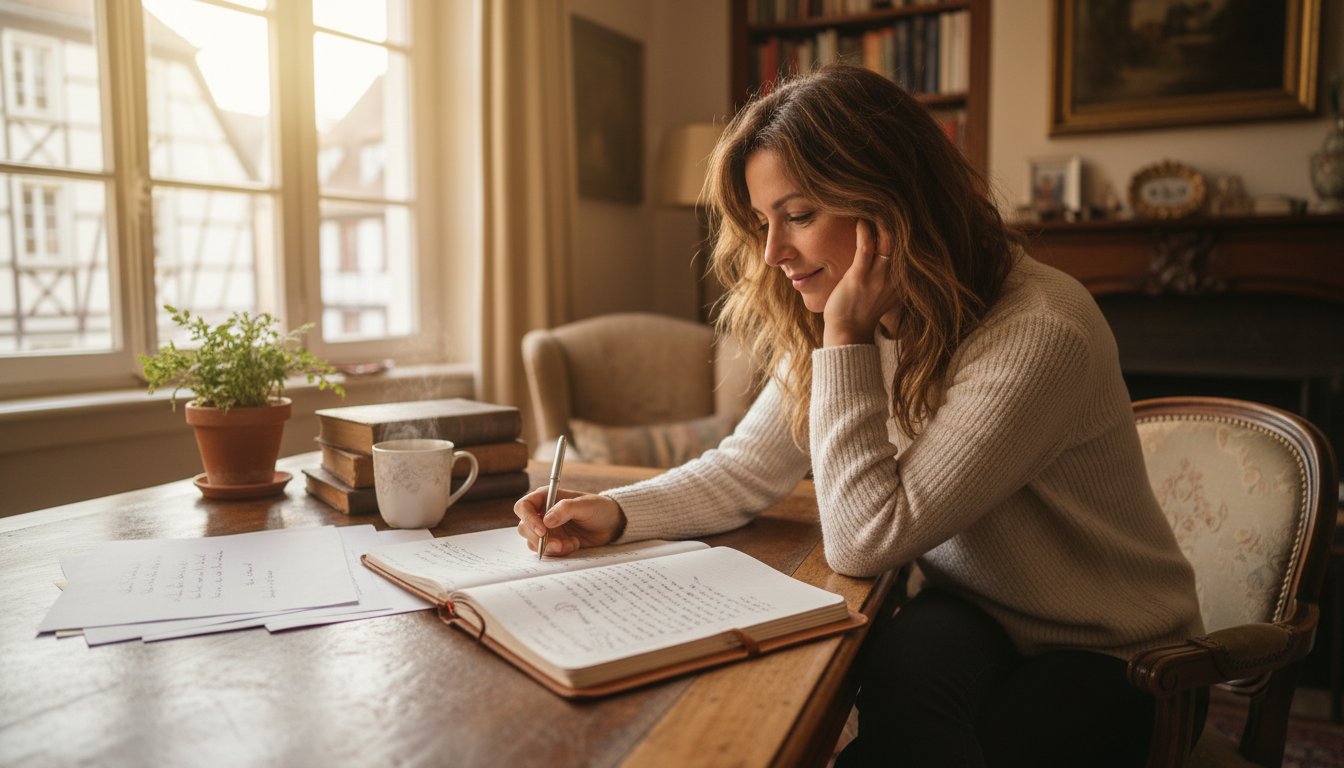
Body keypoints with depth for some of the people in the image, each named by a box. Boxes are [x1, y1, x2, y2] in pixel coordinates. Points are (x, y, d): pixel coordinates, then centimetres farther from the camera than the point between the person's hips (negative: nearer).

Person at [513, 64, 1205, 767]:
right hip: (968, 612, 4)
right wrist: (616, 512, -16)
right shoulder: (839, 321, -4)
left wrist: (846, 340, -27)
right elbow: (746, 469, -1)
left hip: (1108, 655, -4)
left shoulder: (1039, 334, -28)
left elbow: (864, 541, -27)